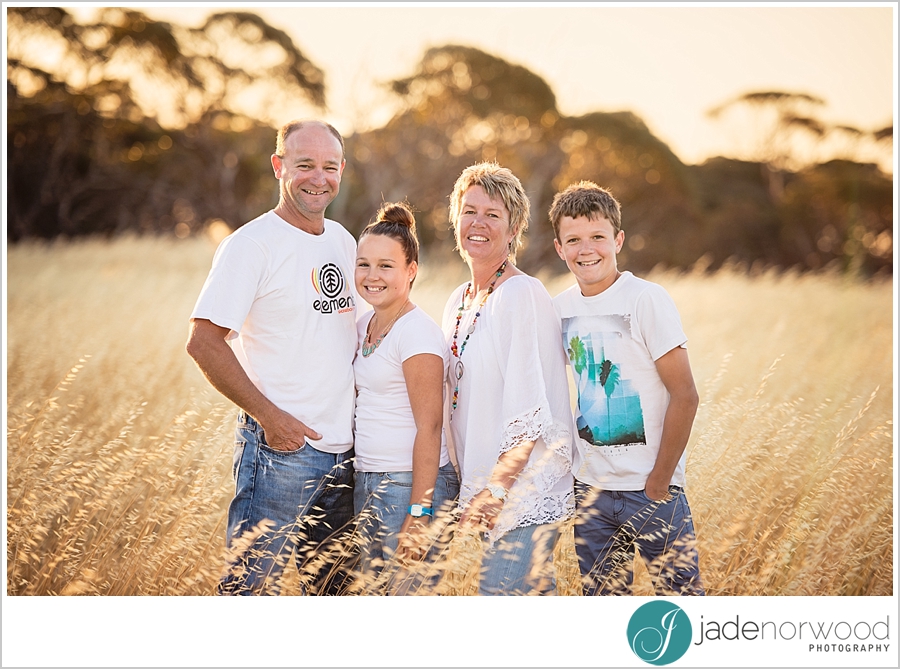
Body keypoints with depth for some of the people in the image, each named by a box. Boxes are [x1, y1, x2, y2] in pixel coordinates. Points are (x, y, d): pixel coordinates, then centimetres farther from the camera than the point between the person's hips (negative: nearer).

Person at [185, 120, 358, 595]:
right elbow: (204, 342, -15)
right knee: (253, 587, -5)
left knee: (333, 587, 15)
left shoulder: (344, 242, 12)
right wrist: (268, 415, -18)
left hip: (345, 452, 7)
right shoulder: (252, 244, -10)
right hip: (280, 450, -7)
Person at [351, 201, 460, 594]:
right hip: (367, 484, 8)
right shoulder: (364, 325, 10)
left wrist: (418, 514, -20)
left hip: (412, 485, -8)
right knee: (374, 589, 13)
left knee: (409, 590, -4)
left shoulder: (417, 333, -15)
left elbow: (429, 428, -17)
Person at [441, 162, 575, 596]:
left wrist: (496, 491, -22)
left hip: (524, 495, -8)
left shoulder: (522, 294, -11)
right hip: (481, 488, 8)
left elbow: (531, 413, -17)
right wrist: (473, 491, 13)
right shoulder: (458, 303, 14)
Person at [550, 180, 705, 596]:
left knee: (680, 593, -3)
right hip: (589, 488, 5)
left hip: (651, 487, -5)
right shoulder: (559, 309, 5)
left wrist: (659, 482, -12)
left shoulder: (647, 300, -10)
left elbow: (684, 396, -12)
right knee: (602, 599, 11)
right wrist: (566, 471, 7)